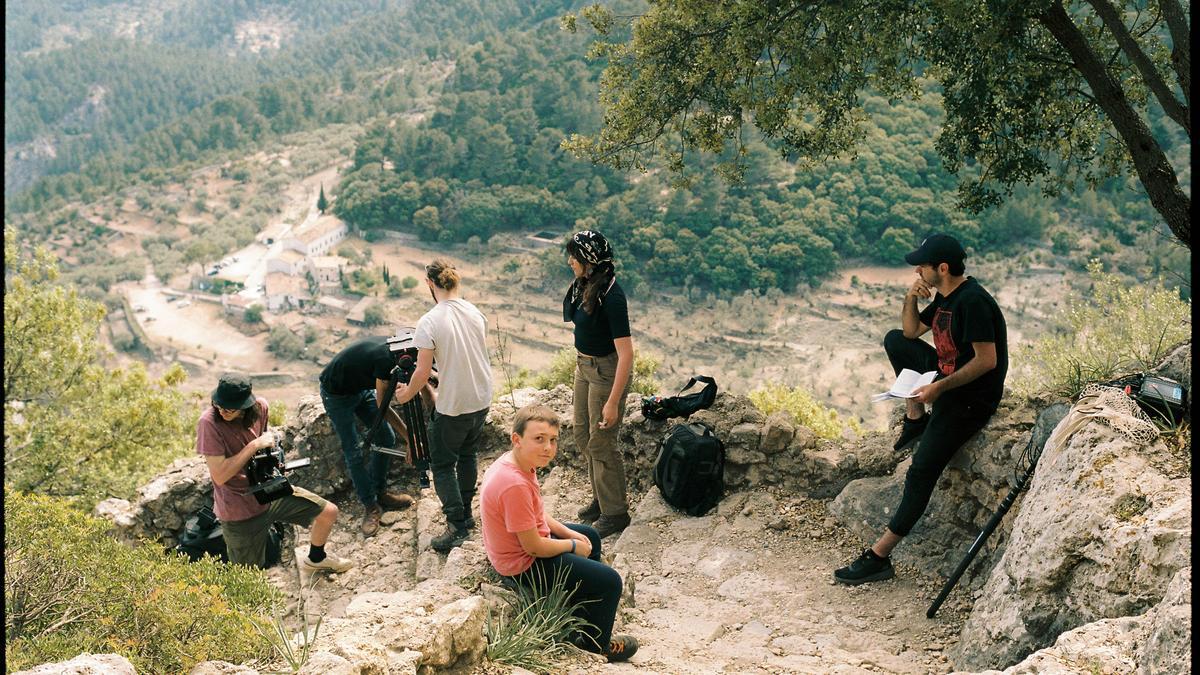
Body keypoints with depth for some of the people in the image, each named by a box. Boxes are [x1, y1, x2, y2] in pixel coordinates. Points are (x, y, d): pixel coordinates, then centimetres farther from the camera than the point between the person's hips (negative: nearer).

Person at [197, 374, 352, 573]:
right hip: (240, 511, -5)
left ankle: (315, 558, 37)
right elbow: (219, 476, -27)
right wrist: (254, 445, -29)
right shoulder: (209, 422, -25)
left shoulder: (260, 407, -7)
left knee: (329, 512, 8)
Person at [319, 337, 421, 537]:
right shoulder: (385, 358, -36)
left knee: (386, 437, 5)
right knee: (354, 453, -8)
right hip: (337, 394, -8)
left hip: (362, 388, 8)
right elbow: (383, 407, -30)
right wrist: (409, 437, -27)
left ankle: (380, 493, 19)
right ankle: (370, 506, 4)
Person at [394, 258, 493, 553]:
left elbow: (423, 372, -17)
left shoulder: (429, 322, -19)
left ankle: (457, 525, 5)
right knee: (467, 455, 24)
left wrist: (406, 394, 2)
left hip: (452, 407, -6)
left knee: (442, 465, 8)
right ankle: (465, 512, 34)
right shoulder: (476, 313, 0)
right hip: (482, 400, 6)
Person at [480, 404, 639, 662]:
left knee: (590, 536, 30)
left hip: (525, 540, 10)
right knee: (609, 581, -4)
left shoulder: (514, 461, -6)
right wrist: (573, 545, -12)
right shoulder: (515, 485, -36)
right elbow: (533, 547, -28)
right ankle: (595, 644, 20)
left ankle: (586, 608, 48)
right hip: (523, 564, -10)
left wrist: (570, 533, 3)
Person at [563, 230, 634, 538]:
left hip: (606, 371, -9)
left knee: (601, 443, 3)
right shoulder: (585, 284, -2)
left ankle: (615, 513, 19)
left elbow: (626, 353, -28)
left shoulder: (611, 296, -27)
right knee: (583, 435, 20)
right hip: (585, 366, 9)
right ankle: (601, 498, 38)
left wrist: (613, 402, -27)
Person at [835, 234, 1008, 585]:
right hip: (946, 378, 10)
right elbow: (912, 331, 19)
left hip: (971, 397, -10)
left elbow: (987, 360, -27)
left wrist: (940, 387, -29)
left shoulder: (972, 301, -23)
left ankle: (879, 556, -17)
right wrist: (910, 298, 1)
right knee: (895, 340, 13)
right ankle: (916, 419, 12)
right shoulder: (944, 296, 7)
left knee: (921, 472, -18)